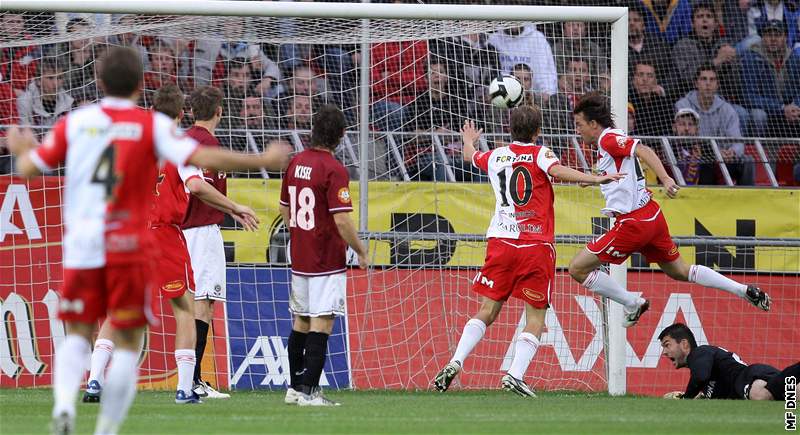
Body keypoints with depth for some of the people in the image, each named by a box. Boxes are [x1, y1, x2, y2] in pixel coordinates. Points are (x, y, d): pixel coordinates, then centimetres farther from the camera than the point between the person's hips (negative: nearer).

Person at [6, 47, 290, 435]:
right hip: (128, 245, -2)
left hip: (80, 244, 2)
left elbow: (28, 169, 9)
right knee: (128, 343, 7)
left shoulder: (74, 122, 5)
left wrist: (22, 149, 32)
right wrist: (263, 161, -4)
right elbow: (202, 159, -12)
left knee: (77, 336, 12)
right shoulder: (152, 125, -3)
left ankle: (64, 404, -16)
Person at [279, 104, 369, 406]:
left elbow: (284, 209, 17)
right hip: (327, 261, -8)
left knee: (301, 322, 16)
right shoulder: (334, 170, -16)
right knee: (322, 324, -6)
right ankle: (308, 391, -10)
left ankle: (295, 387, 21)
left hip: (299, 258, 8)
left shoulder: (295, 163, 6)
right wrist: (361, 253, -7)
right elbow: (342, 221, -19)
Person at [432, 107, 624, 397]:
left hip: (500, 241, 4)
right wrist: (595, 179, -25)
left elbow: (470, 156, 36)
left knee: (487, 310, 10)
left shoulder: (496, 156, 14)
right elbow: (557, 172, -21)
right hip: (536, 246, -4)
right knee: (536, 318, 1)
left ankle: (456, 362, -7)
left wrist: (469, 139, 57)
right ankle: (515, 374, -15)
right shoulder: (539, 154, 0)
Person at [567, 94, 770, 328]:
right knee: (680, 271, 21)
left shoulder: (609, 139, -12)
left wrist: (666, 179, -38)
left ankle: (633, 303, 2)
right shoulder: (609, 140, 15)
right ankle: (745, 291, 19)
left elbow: (643, 150, -27)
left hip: (634, 223, -10)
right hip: (651, 214, 10)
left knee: (578, 268, -6)